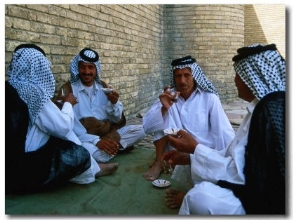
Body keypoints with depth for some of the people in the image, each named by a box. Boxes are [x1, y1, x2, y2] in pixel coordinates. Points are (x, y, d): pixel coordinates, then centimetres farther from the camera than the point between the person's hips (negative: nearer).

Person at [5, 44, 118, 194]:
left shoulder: (9, 89, 2)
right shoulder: (33, 92, -22)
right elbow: (63, 127, -16)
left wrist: (52, 103, 14)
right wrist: (68, 103, 0)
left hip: (12, 162, 8)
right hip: (26, 169, -8)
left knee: (64, 138, 11)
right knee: (81, 155, 3)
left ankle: (93, 168, 15)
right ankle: (93, 170, 31)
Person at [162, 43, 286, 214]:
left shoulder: (272, 109, -24)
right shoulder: (264, 105, 7)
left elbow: (240, 172, -25)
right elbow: (235, 154, 9)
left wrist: (195, 148, -15)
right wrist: (190, 157, 6)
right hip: (260, 186, 10)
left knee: (200, 198, -24)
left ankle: (190, 199, 5)